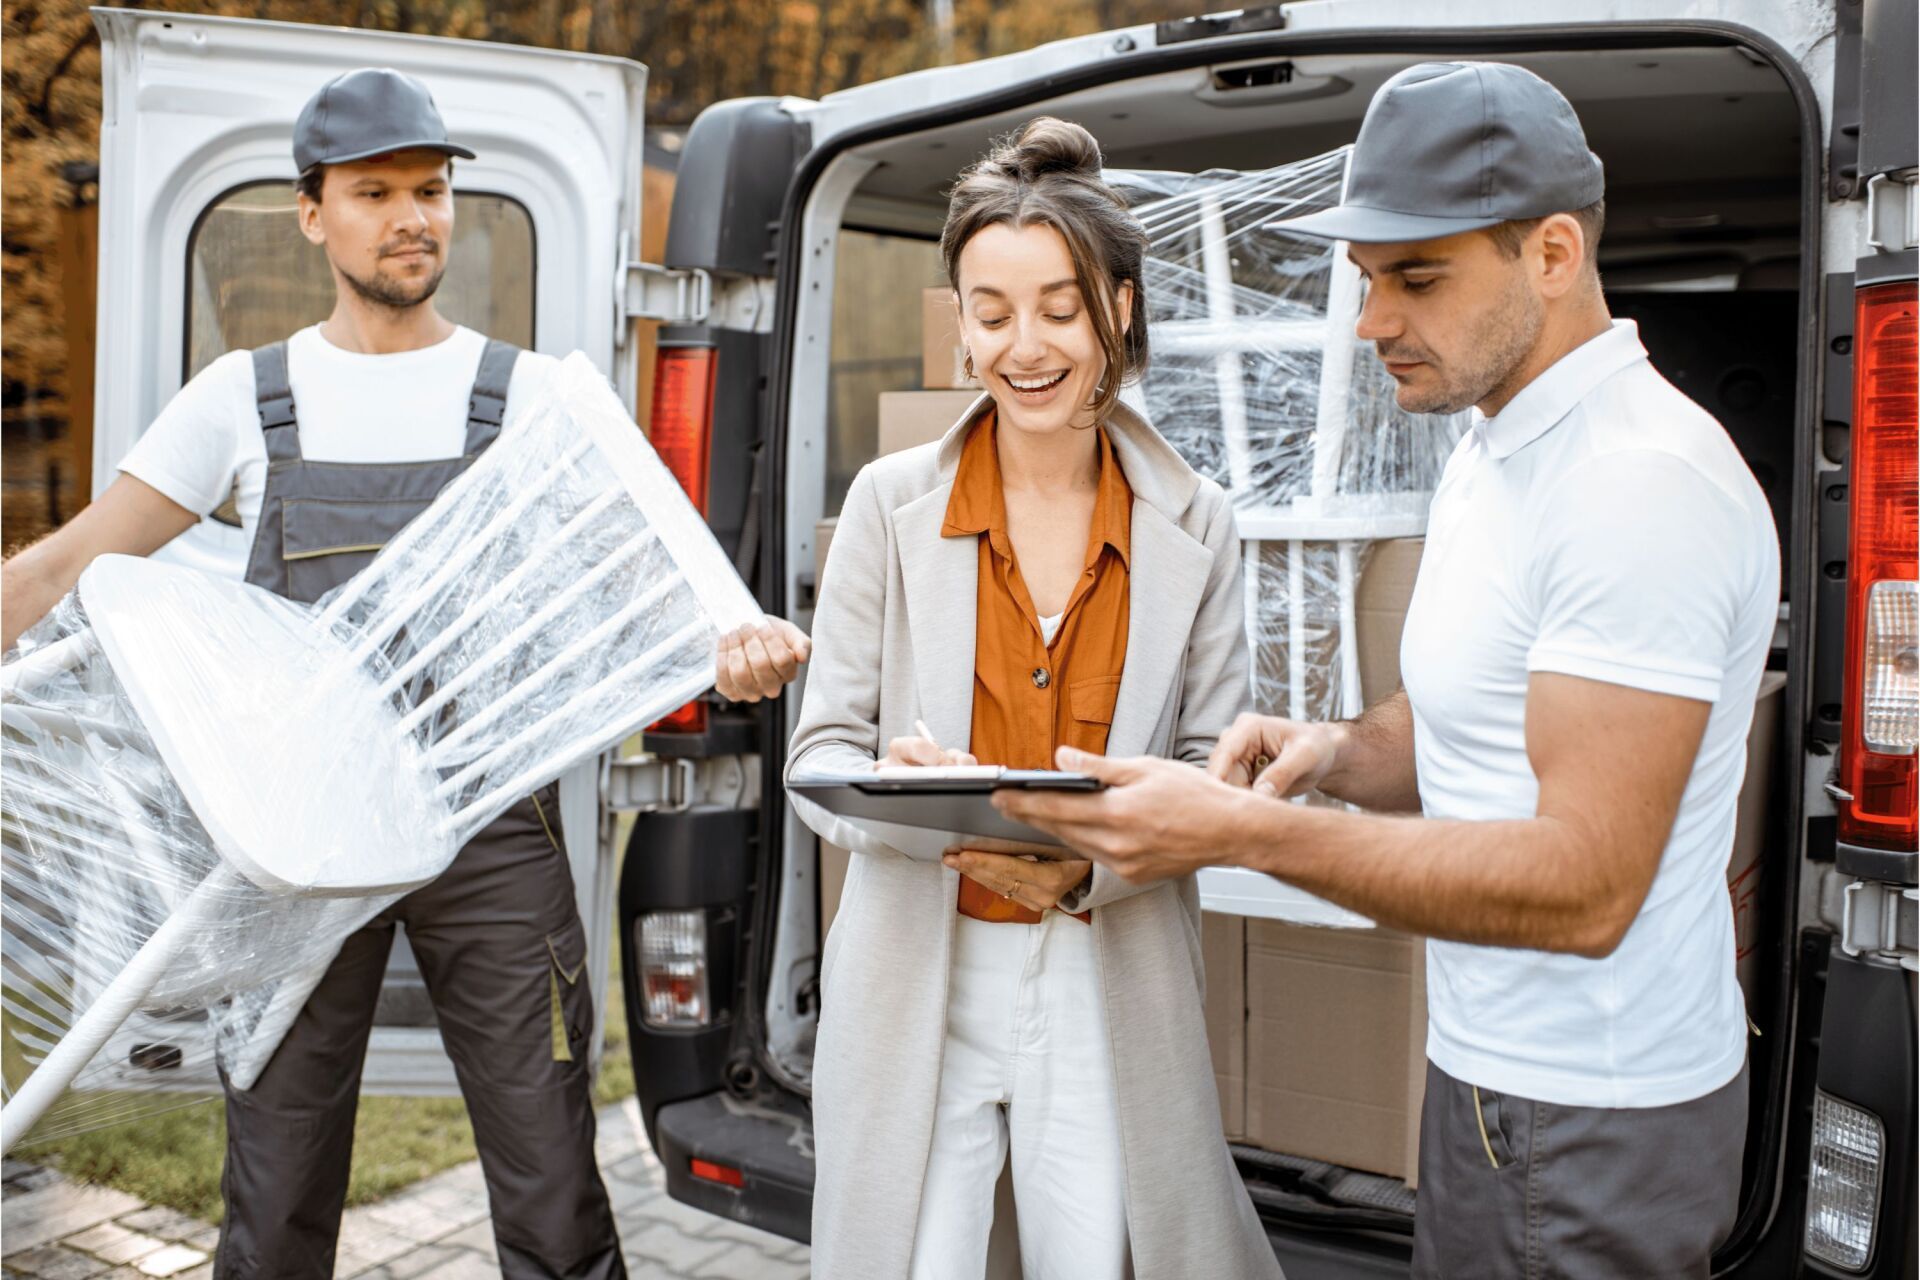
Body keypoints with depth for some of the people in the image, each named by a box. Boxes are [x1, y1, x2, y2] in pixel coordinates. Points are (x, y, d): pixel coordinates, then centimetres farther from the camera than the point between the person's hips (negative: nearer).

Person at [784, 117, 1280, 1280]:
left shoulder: (1196, 524, 0)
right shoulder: (892, 503, -3)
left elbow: (1216, 775, 0)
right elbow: (822, 748, -1)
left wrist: (1089, 866, -19)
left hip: (1113, 987, 1)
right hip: (919, 977, 0)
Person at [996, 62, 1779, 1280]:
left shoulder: (1642, 481, -23)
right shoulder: (1490, 453, 8)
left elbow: (1584, 886, -28)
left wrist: (1242, 832, -30)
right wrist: (1335, 751, -5)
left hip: (1592, 1125, -8)